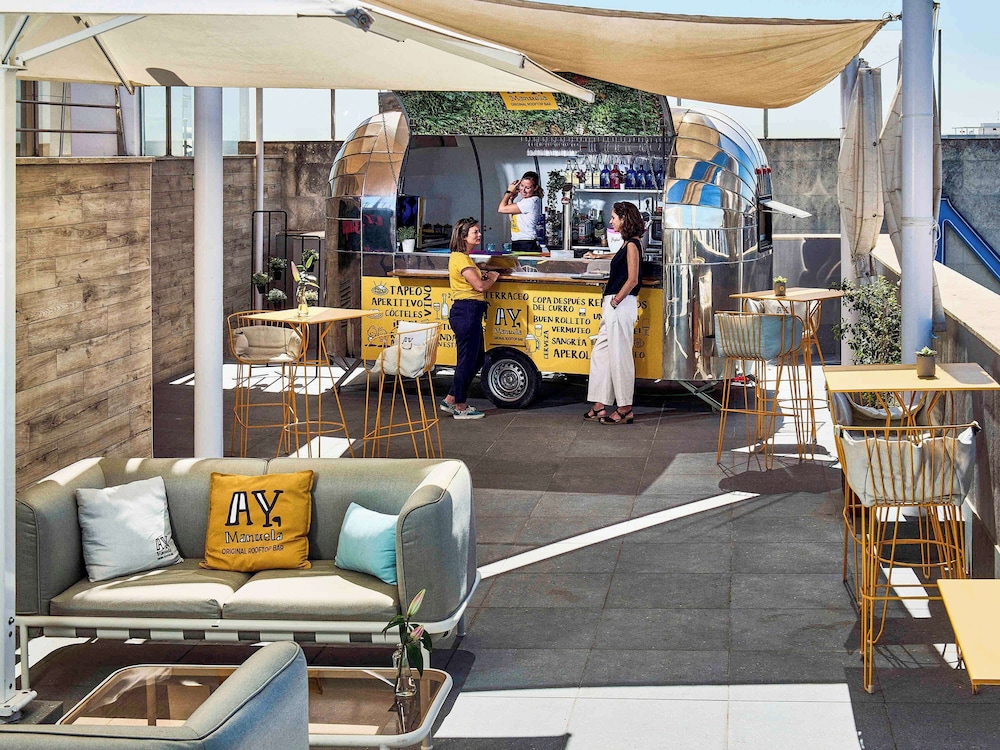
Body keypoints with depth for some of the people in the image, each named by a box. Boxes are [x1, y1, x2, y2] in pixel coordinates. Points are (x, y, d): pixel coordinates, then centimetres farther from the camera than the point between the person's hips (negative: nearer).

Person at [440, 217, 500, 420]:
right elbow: (479, 286, -20)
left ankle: (450, 400, 22)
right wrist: (493, 277, -1)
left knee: (477, 358, 16)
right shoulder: (461, 258, -15)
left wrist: (483, 274, 10)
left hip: (469, 313, 11)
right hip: (466, 311, -11)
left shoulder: (462, 257, 17)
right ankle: (460, 408, 7)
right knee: (467, 360, -2)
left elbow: (473, 277, 30)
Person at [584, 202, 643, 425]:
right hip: (612, 306, 10)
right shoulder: (628, 244, 16)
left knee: (619, 356, -4)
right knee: (600, 353, 11)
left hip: (621, 306, -10)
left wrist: (615, 301, -15)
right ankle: (600, 406, 15)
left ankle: (625, 409, 3)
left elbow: (632, 280, -18)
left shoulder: (632, 245, -13)